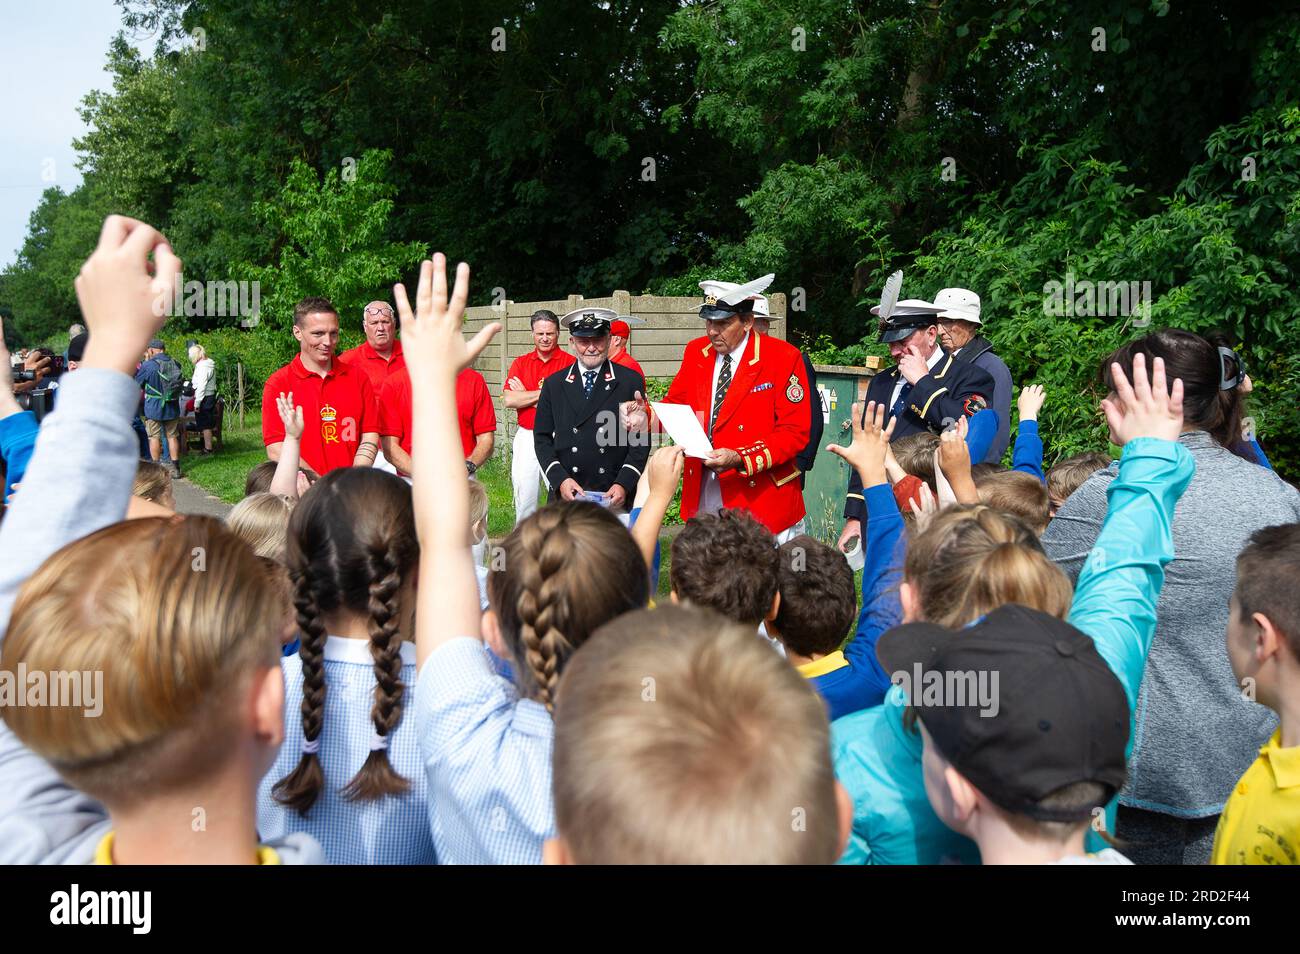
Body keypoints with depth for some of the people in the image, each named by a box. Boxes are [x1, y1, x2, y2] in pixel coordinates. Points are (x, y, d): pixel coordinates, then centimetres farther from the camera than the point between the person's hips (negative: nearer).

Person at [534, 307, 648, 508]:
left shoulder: (631, 381, 2)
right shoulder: (553, 384, 8)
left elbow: (641, 440, 0)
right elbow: (542, 438, 7)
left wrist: (624, 484, -12)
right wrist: (560, 480, -8)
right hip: (564, 497, 1)